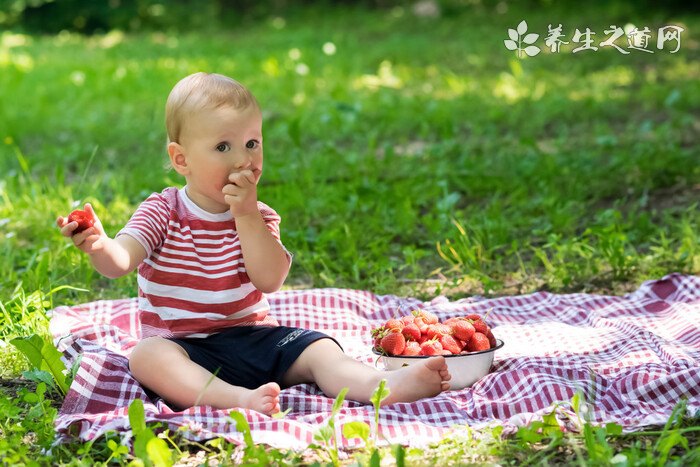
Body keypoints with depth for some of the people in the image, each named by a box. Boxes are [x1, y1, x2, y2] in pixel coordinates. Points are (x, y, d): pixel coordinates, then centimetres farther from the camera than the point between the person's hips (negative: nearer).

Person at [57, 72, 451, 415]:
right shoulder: (162, 213, -3)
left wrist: (247, 216, -21)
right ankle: (237, 399, -54)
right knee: (146, 356, -34)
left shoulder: (259, 217, 3)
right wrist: (97, 244, -43)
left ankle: (379, 383, -43)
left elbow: (270, 280, -13)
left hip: (252, 338, 3)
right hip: (186, 348, -2)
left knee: (317, 348, -19)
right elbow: (119, 261, -19)